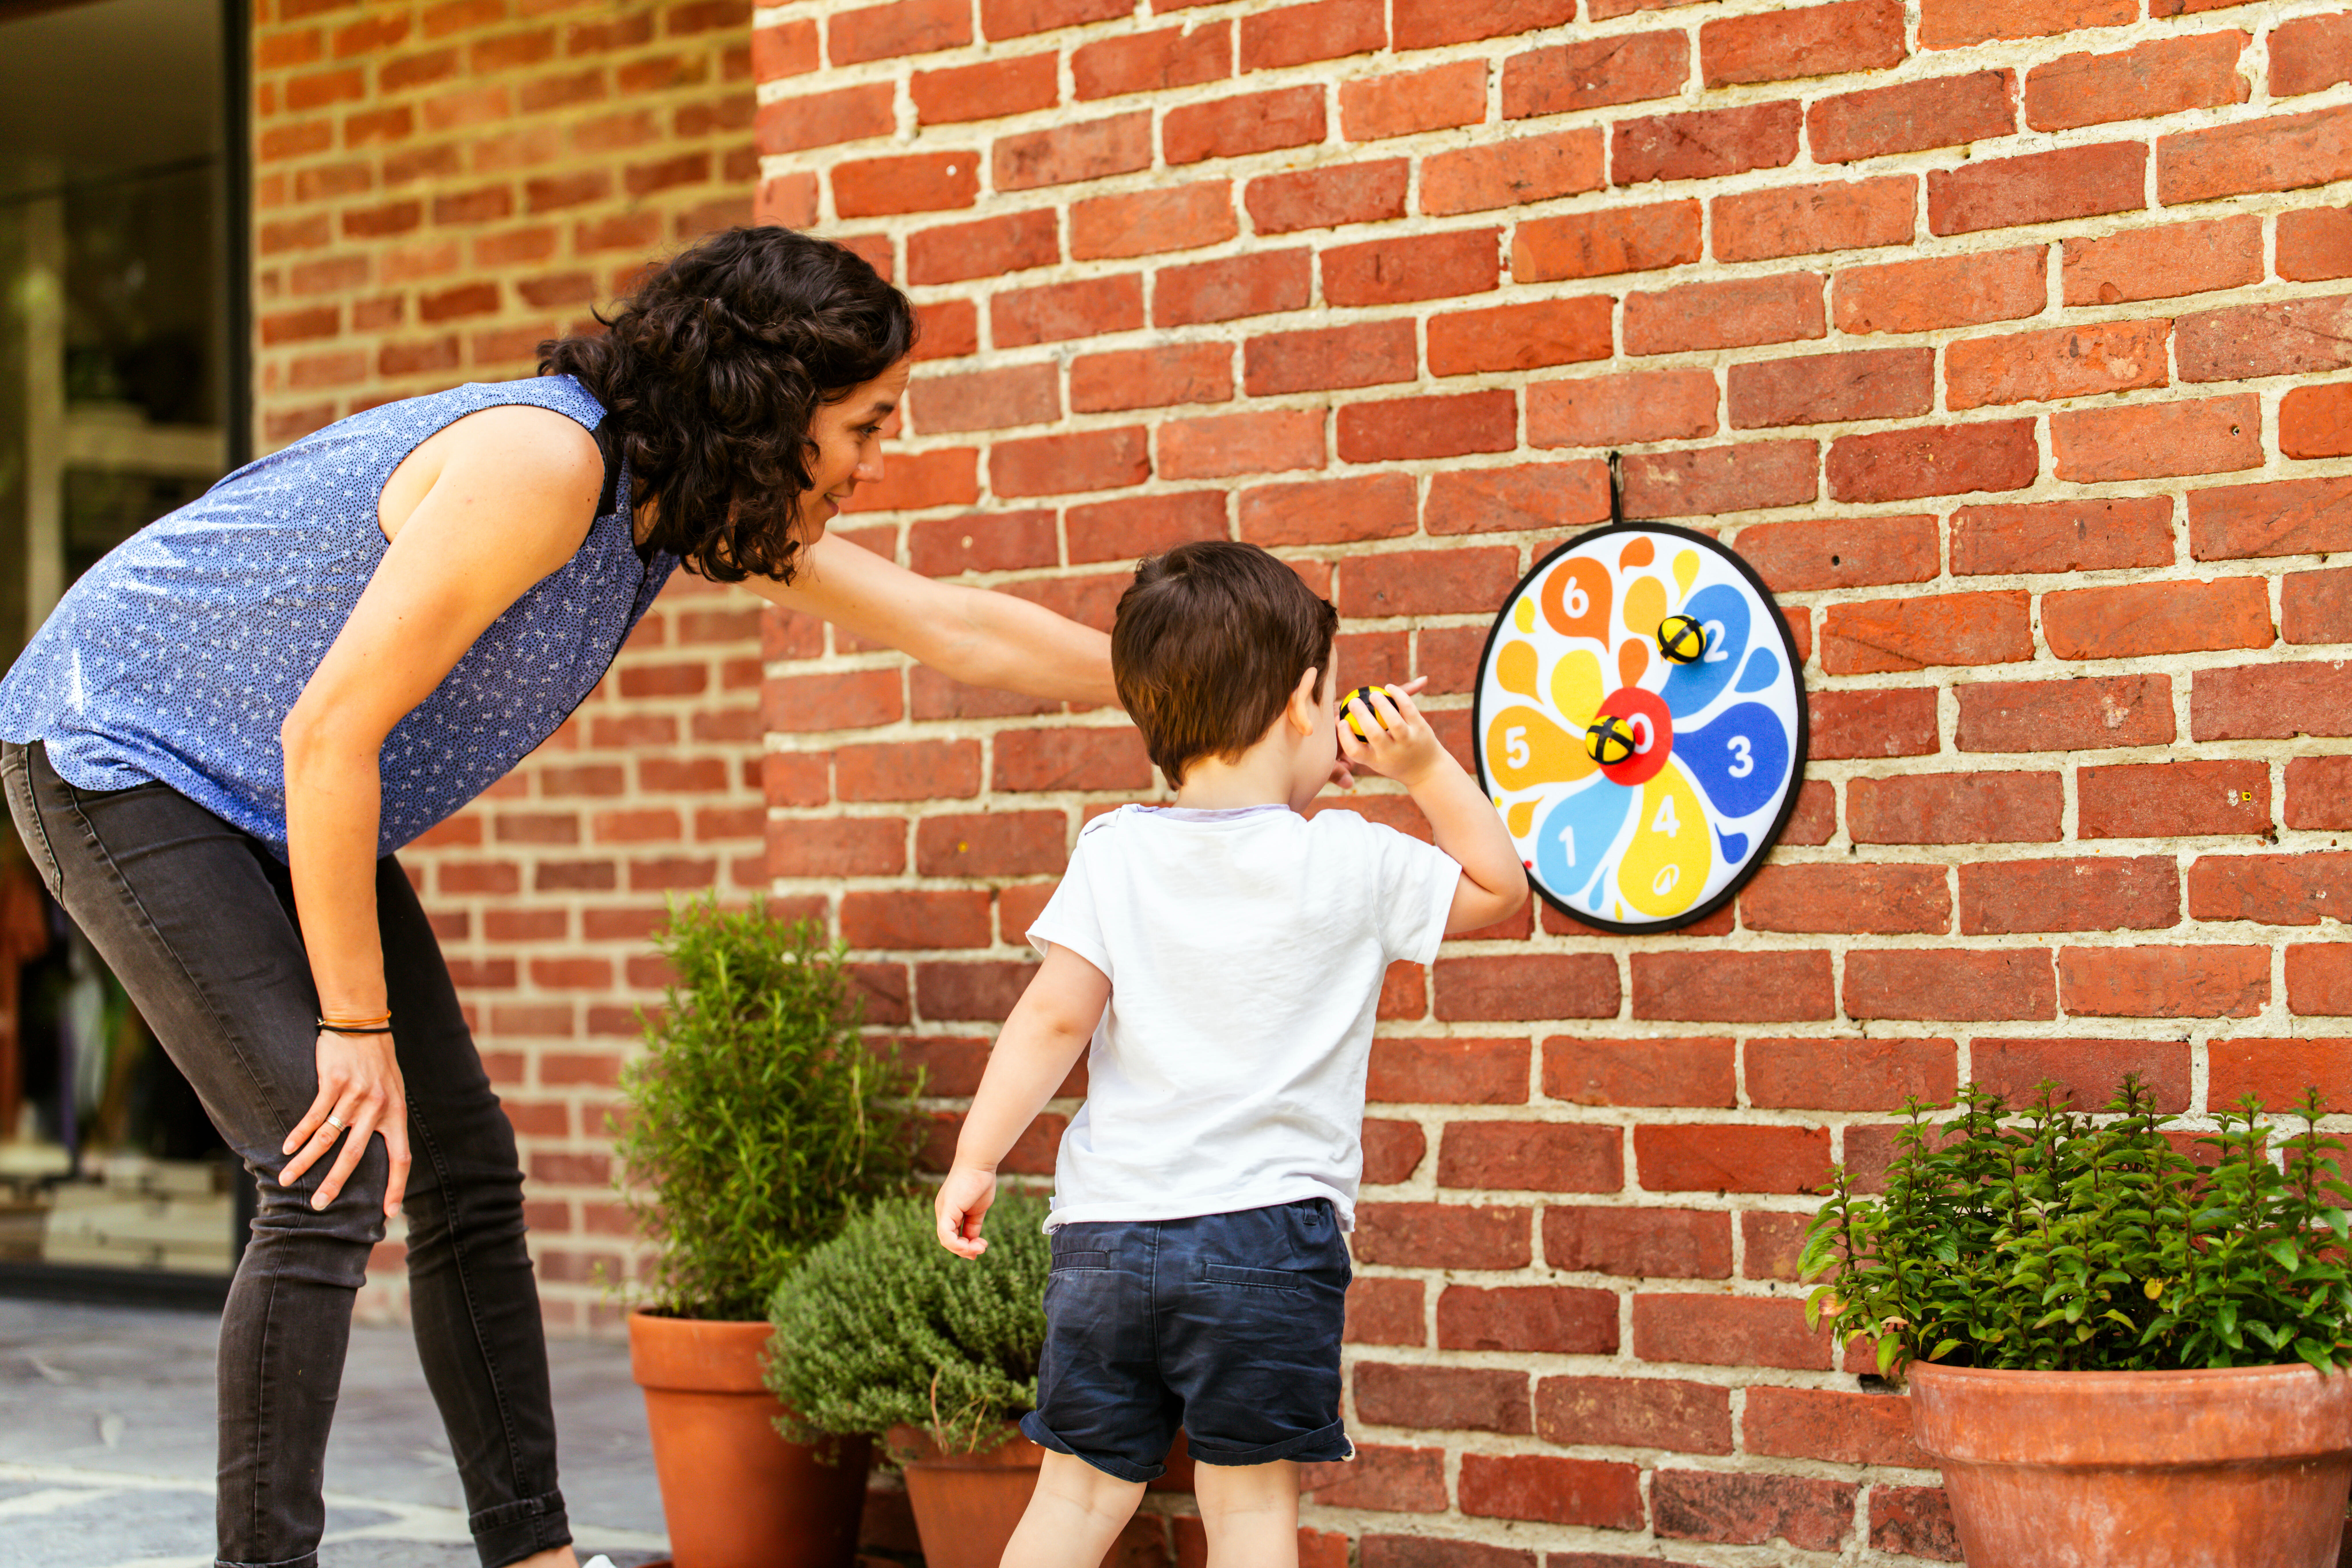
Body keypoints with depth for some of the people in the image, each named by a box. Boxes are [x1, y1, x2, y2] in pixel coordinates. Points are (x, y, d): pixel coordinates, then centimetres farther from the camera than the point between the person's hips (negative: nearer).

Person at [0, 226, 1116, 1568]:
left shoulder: (703, 490, -3)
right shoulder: (544, 463, -30)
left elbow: (954, 627, 5)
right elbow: (329, 735, -28)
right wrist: (358, 1025, -21)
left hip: (281, 802, 9)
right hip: (118, 755, -9)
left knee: (466, 1164, 6)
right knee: (336, 1171, -18)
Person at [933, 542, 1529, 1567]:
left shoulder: (1112, 852, 1)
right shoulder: (1353, 862, -2)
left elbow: (1056, 1016, -6)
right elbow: (1498, 889, 13)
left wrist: (975, 1161, -1)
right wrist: (1427, 769, 12)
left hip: (1106, 1227, 2)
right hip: (1267, 1230, -2)